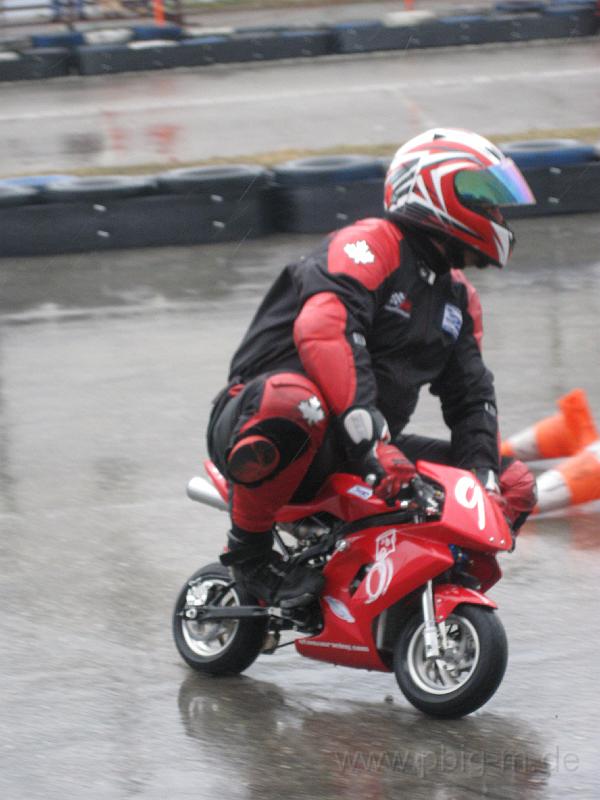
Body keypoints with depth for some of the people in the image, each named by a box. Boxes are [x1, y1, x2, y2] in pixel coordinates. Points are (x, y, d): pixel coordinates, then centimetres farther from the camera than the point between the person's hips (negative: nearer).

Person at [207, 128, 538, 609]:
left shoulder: (458, 298, 19)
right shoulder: (370, 245, -11)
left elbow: (471, 397, 18)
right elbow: (323, 330, -29)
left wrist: (484, 474, -3)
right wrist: (370, 440, -37)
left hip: (365, 456, 8)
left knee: (516, 484, 1)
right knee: (291, 401, -45)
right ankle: (249, 545, -20)